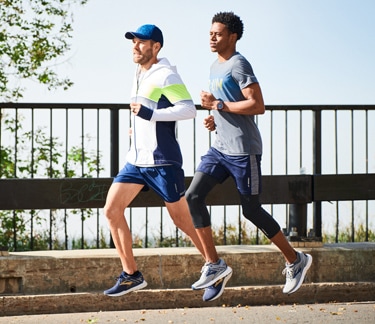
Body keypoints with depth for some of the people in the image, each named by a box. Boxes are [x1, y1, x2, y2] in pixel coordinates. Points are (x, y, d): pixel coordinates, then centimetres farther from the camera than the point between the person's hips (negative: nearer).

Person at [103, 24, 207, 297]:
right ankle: (131, 275, 5)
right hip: (136, 160, 9)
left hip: (162, 162, -8)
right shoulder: (139, 75, 14)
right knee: (112, 210, -2)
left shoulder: (165, 75, -13)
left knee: (183, 220, 0)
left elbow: (189, 110, -24)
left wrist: (149, 114, -27)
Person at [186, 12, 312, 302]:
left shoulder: (239, 65, -12)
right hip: (220, 148, 9)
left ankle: (296, 261, 17)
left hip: (244, 150, -9)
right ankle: (214, 266, -2)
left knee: (251, 210, -1)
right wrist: (215, 119, 9)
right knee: (193, 196, -6)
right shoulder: (215, 67, 16)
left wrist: (218, 105, -19)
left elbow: (258, 106, -21)